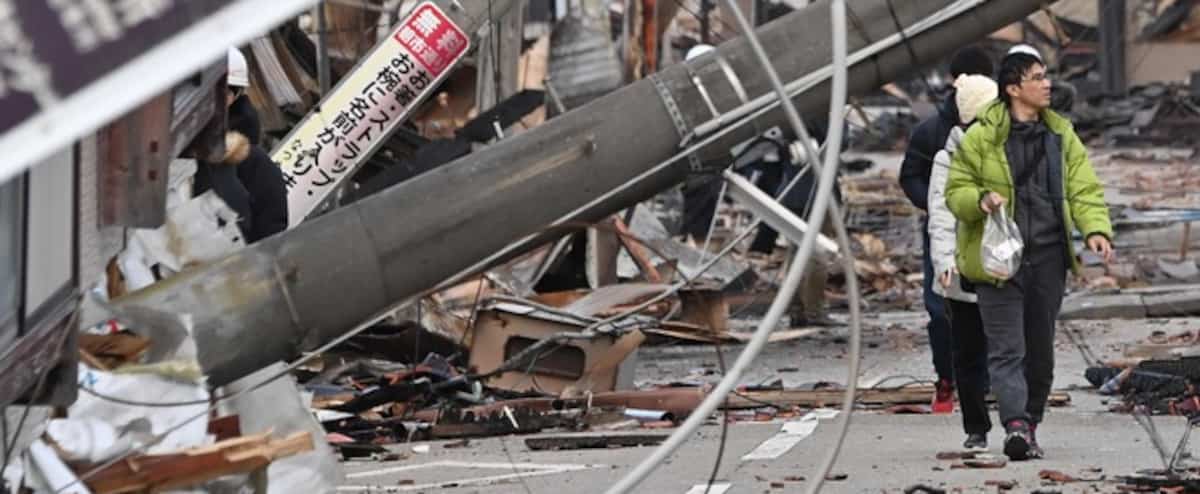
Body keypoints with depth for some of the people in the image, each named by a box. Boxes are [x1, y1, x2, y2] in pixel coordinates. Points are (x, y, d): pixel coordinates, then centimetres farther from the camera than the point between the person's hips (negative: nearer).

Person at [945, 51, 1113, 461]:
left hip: (1048, 256, 4)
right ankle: (1016, 424, -20)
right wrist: (981, 200, -19)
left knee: (1040, 348, 10)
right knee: (1007, 348, -10)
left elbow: (1083, 188, 7)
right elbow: (955, 191, 2)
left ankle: (1029, 425, 21)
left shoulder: (1061, 135, 9)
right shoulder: (981, 136, -4)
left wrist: (1095, 229, -11)